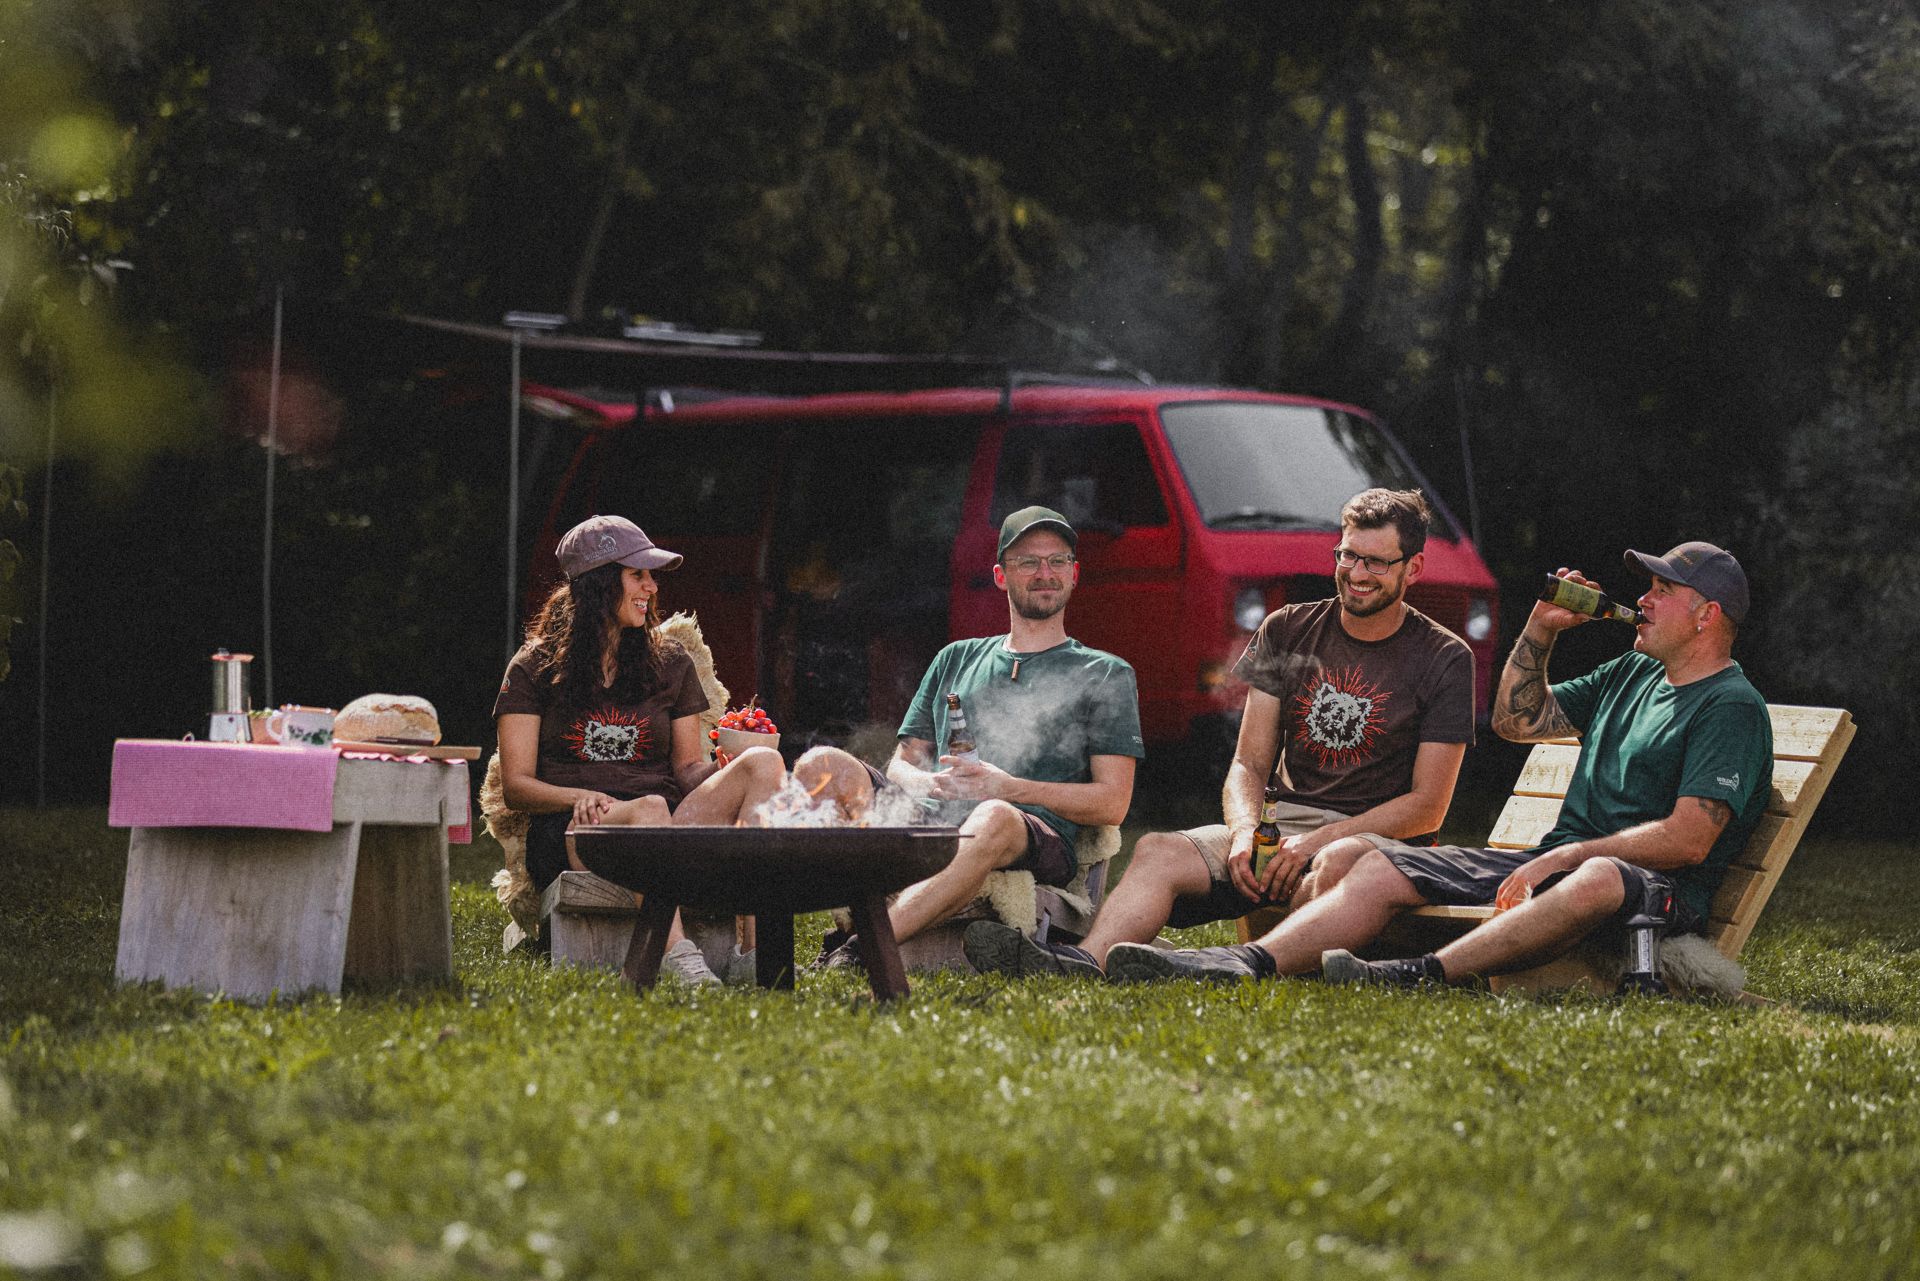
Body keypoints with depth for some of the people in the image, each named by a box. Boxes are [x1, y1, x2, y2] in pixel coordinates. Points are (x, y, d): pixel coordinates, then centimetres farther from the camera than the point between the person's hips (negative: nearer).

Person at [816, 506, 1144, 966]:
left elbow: (1112, 803, 7)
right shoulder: (957, 659, 29)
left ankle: (857, 948, -50)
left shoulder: (1106, 674, 17)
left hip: (1041, 845, -4)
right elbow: (900, 766, 25)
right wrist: (928, 784, -2)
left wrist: (1007, 788, -6)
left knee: (995, 820, -41)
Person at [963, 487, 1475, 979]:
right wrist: (1245, 831, -14)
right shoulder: (1288, 632, 12)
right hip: (1282, 826, 3)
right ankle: (1086, 962, -52)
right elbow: (1248, 765, 10)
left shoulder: (1445, 659, 1)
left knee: (1335, 870, -41)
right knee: (1157, 851, -25)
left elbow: (1428, 806, -4)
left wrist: (1317, 841, -17)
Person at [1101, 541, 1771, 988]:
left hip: (1659, 887, -8)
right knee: (1377, 865, -9)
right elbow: (1517, 719, 28)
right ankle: (1250, 964, -30)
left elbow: (1689, 839, -17)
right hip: (1555, 860, 8)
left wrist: (1565, 856, -19)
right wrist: (1541, 629, 15)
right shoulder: (1633, 674, 24)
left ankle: (1428, 973, -54)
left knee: (1599, 879, -46)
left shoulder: (1733, 707, -4)